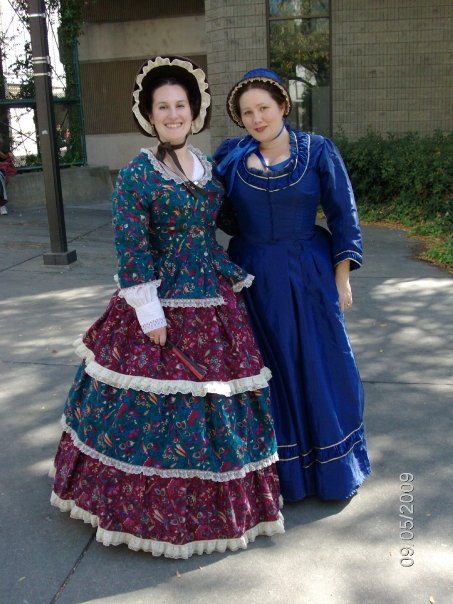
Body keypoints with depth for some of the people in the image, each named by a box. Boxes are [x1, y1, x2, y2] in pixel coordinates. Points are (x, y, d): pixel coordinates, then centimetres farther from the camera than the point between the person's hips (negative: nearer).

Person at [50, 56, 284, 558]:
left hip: (215, 301, 7)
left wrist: (238, 277, 15)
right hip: (165, 305, -6)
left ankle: (212, 500, 35)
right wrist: (151, 316, -15)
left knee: (217, 402, 14)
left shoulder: (206, 166, 10)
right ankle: (161, 509, 24)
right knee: (159, 405, 2)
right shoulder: (136, 174, -10)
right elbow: (131, 252, -13)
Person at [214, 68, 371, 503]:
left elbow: (343, 217, -2)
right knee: (266, 369, 11)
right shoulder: (230, 155, 0)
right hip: (253, 277, 2)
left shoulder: (318, 151, -5)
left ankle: (332, 466, 31)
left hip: (308, 275, -1)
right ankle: (277, 468, 31)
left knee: (320, 366, 9)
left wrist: (342, 277, -4)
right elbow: (220, 213, 12)